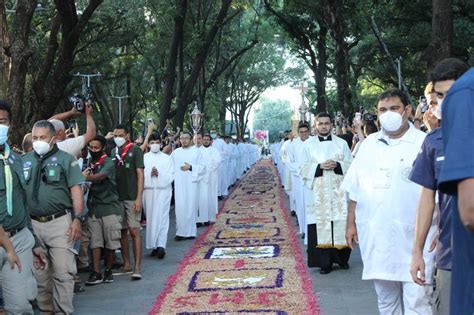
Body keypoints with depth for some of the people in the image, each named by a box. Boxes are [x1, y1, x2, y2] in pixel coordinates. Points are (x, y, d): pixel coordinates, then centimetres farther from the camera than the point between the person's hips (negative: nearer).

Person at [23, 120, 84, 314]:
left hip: (60, 222, -4)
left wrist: (77, 219, -13)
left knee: (62, 271, -4)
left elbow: (76, 191, -4)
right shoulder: (25, 160, 11)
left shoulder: (65, 159, 0)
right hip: (32, 223, 4)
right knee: (39, 272, 12)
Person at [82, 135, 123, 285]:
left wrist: (84, 177, -43)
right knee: (95, 242, 0)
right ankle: (96, 273, 2)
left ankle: (108, 271, 17)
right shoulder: (88, 163, 12)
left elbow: (101, 176, -27)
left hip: (109, 207, -4)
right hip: (93, 208, 4)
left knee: (110, 242, 3)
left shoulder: (108, 162, -7)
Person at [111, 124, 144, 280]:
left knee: (134, 231, -7)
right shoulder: (113, 152, 12)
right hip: (117, 197, 5)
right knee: (122, 231, 10)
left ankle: (137, 267, -6)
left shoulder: (135, 150, -3)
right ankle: (127, 265, 19)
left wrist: (139, 198, -13)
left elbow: (140, 174, -7)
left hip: (132, 197, -5)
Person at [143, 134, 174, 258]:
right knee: (151, 218, 4)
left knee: (162, 218, -8)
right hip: (148, 191, 1)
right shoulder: (143, 158, 7)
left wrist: (159, 174, -13)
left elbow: (171, 176, 1)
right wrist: (150, 174, -17)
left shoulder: (167, 158, 8)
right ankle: (154, 245, 13)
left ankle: (161, 245, -14)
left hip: (163, 191, -1)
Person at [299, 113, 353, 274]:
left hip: (338, 191, 1)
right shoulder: (308, 144, 7)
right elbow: (304, 169, 4)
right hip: (318, 193, -1)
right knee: (321, 224, -4)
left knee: (340, 224, -1)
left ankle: (342, 258, 15)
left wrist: (337, 165, -11)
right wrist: (320, 166, -12)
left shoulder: (342, 143, 9)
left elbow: (351, 165, 7)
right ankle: (325, 262, 1)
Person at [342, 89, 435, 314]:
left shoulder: (424, 143, -4)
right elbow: (355, 190, 14)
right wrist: (351, 223, 10)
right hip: (376, 237, 5)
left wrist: (439, 230, -9)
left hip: (414, 239, -4)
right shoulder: (368, 144, 10)